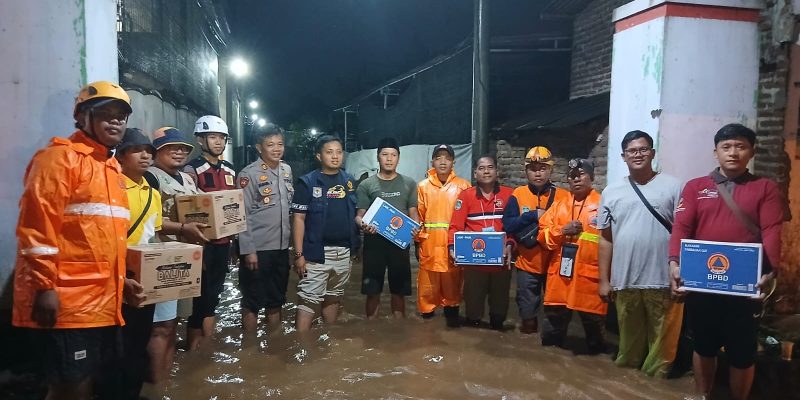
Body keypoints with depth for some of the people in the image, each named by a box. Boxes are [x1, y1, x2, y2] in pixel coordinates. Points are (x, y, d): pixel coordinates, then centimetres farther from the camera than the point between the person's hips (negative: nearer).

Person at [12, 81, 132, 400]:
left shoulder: (112, 167, 17)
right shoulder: (60, 157, -8)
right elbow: (36, 226, -15)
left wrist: (122, 280, 19)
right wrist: (44, 287, -19)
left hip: (103, 301, 8)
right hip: (66, 302, -8)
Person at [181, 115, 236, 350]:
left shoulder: (230, 170, 13)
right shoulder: (192, 170, -8)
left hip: (223, 241, 7)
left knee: (215, 291, 15)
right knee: (199, 293, 0)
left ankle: (209, 343, 27)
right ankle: (194, 345, 13)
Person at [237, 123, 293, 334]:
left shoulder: (287, 170, 8)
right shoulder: (249, 174, -12)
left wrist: (289, 233, 13)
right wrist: (248, 250, -16)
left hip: (282, 247, 6)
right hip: (257, 248, -6)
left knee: (276, 300, 17)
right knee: (252, 302, 5)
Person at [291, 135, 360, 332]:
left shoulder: (350, 181, 9)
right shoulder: (307, 182, -5)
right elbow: (299, 219, -8)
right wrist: (299, 254, -13)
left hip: (344, 252, 5)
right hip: (317, 252, -5)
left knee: (333, 297, 18)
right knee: (309, 300, -5)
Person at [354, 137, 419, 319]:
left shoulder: (409, 184, 8)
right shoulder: (366, 185, 3)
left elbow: (413, 212, 8)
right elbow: (359, 215, 1)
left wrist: (416, 227, -14)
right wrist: (363, 225, -22)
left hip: (400, 243, 1)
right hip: (374, 242, -1)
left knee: (399, 291, 10)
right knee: (373, 291, 5)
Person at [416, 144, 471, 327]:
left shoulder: (463, 186, 4)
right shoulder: (423, 186, 7)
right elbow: (418, 216, 7)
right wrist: (418, 241, 4)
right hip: (429, 243, 1)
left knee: (452, 280, 7)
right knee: (428, 281, 4)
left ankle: (451, 311, 23)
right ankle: (427, 311, 18)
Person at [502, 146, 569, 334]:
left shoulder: (564, 196, -4)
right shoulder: (518, 195, -2)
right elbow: (508, 225, -9)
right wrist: (533, 215, -17)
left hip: (555, 263, 0)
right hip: (527, 263, 1)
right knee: (527, 309, 13)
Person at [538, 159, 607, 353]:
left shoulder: (603, 205, 0)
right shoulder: (559, 205, 12)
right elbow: (543, 235, 10)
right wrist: (562, 230, -9)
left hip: (590, 275, -3)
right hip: (559, 274, 4)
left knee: (593, 322, 8)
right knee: (555, 321, 13)